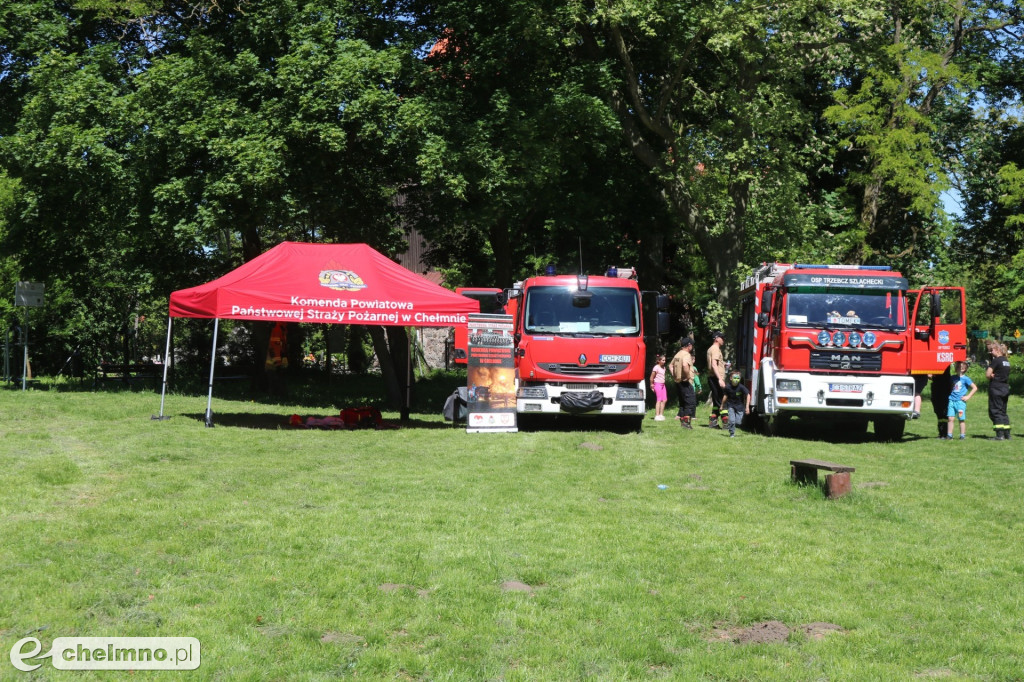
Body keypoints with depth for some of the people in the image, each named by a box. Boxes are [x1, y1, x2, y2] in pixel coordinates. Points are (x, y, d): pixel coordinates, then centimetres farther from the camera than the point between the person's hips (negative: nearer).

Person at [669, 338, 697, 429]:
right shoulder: (686, 355, -14)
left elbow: (671, 366, 27)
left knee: (682, 402, 15)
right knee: (690, 402, -6)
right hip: (685, 382, -9)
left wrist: (674, 376, 19)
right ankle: (686, 421, -12)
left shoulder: (677, 355, 15)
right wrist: (688, 376, -22)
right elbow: (685, 365, -33)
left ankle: (682, 421, 16)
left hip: (678, 382, 9)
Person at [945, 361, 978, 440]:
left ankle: (962, 436, 8)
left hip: (960, 401, -5)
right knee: (950, 418, 1)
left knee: (961, 419, 1)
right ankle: (949, 435, 4)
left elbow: (975, 388, -5)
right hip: (952, 400, 5)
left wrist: (968, 396, -7)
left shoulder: (965, 379, -4)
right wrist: (949, 394, 11)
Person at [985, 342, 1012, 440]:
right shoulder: (1006, 361, 12)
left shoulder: (996, 360, -13)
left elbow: (988, 374, -16)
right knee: (1003, 411, 14)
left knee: (995, 411, -4)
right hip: (1005, 388, 8)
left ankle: (1000, 435, -9)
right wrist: (993, 375, -3)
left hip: (996, 388, -8)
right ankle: (1007, 434, 14)